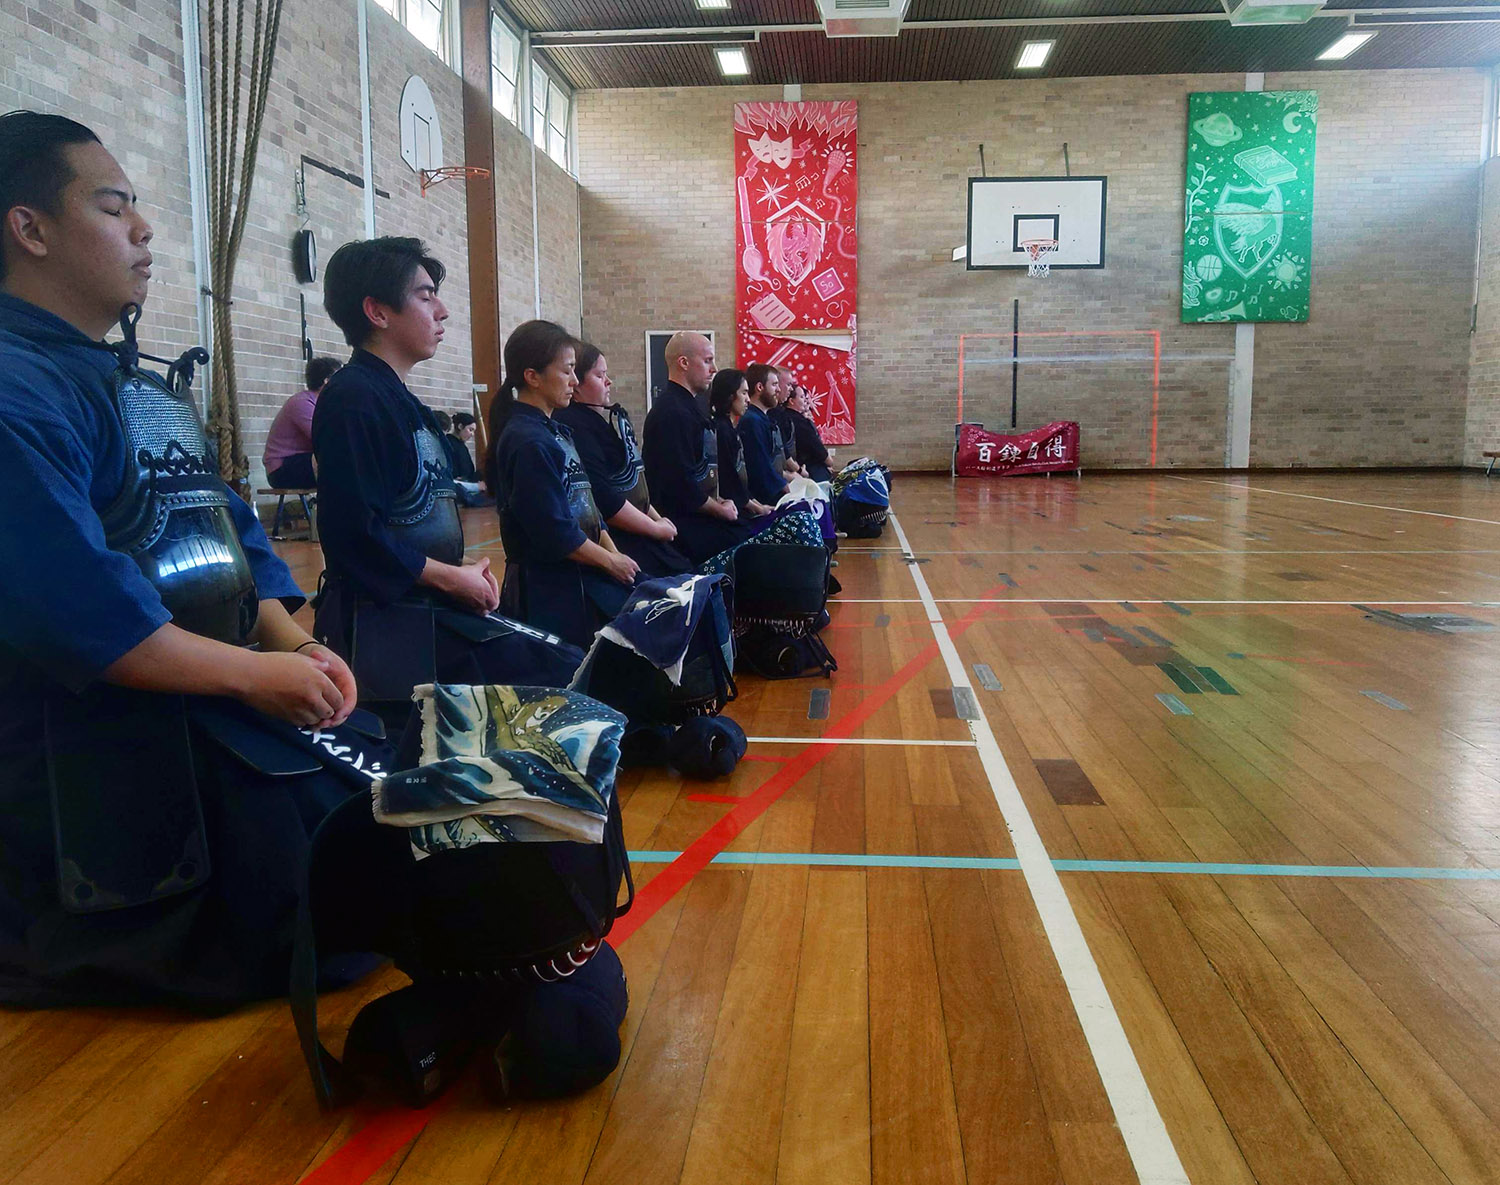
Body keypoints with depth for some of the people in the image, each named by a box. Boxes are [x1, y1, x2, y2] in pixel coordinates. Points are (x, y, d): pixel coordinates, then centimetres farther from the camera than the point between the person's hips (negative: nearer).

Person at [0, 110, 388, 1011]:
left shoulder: (145, 383, 15)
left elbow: (231, 529, 15)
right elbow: (80, 615, -26)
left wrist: (296, 644, -1)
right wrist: (259, 672, -17)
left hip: (236, 700, 10)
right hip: (111, 749, -9)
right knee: (294, 949, -6)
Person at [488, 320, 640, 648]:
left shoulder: (557, 430, 13)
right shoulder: (528, 442, -17)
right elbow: (555, 534, -20)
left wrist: (615, 554, 3)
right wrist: (611, 561, -9)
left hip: (581, 582, 9)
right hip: (548, 592, -9)